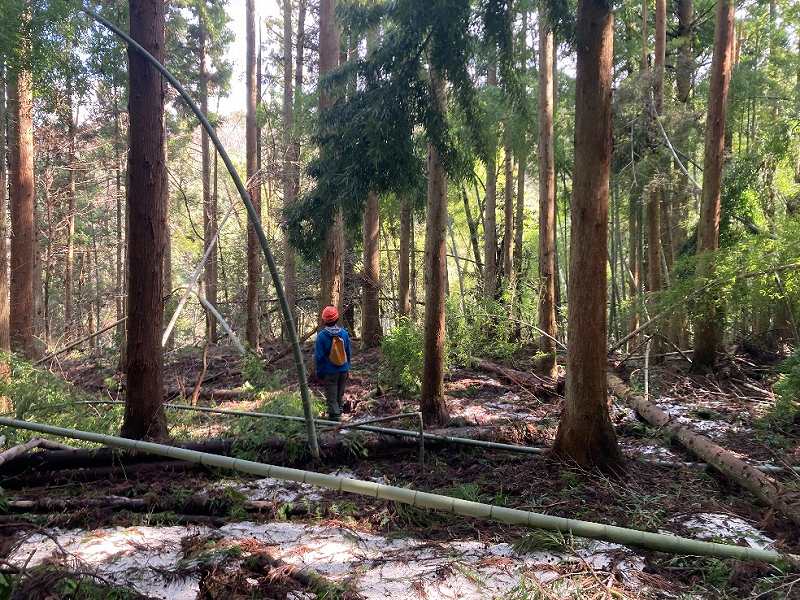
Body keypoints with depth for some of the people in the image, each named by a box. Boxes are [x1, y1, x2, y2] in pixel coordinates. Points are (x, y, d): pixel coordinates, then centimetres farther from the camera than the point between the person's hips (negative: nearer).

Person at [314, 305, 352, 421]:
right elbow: (348, 353, 7)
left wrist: (319, 372, 1)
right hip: (343, 370, 4)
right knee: (340, 395, 18)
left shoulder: (321, 335, -16)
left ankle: (335, 417, 1)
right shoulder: (344, 333, -4)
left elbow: (318, 356, -10)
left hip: (330, 372, -4)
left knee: (331, 397, 4)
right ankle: (338, 413, 31)